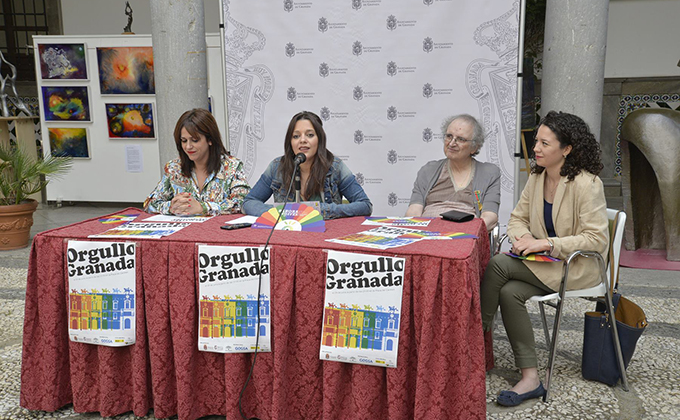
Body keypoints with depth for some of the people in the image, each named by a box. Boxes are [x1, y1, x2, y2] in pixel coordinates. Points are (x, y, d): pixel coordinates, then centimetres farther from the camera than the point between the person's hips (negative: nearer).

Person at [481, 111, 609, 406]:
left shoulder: (587, 183, -15)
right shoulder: (536, 178, 7)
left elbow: (597, 239, -19)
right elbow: (517, 218, 14)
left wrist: (547, 244, -24)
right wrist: (523, 237, -10)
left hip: (578, 268, -7)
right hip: (544, 263, 7)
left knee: (498, 264, -24)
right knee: (509, 293, -23)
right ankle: (530, 378, -14)